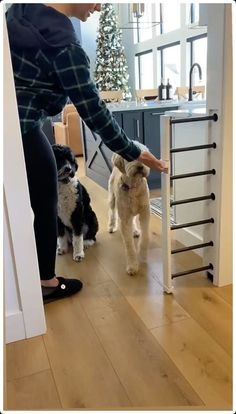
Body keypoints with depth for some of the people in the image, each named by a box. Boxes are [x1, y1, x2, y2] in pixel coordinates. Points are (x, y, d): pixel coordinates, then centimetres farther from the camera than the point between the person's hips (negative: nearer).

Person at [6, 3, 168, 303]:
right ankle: (46, 283, 25)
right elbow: (91, 109, -19)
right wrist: (133, 153, -11)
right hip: (20, 130, -9)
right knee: (45, 207, 8)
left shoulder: (22, 10, 5)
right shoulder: (64, 45, -20)